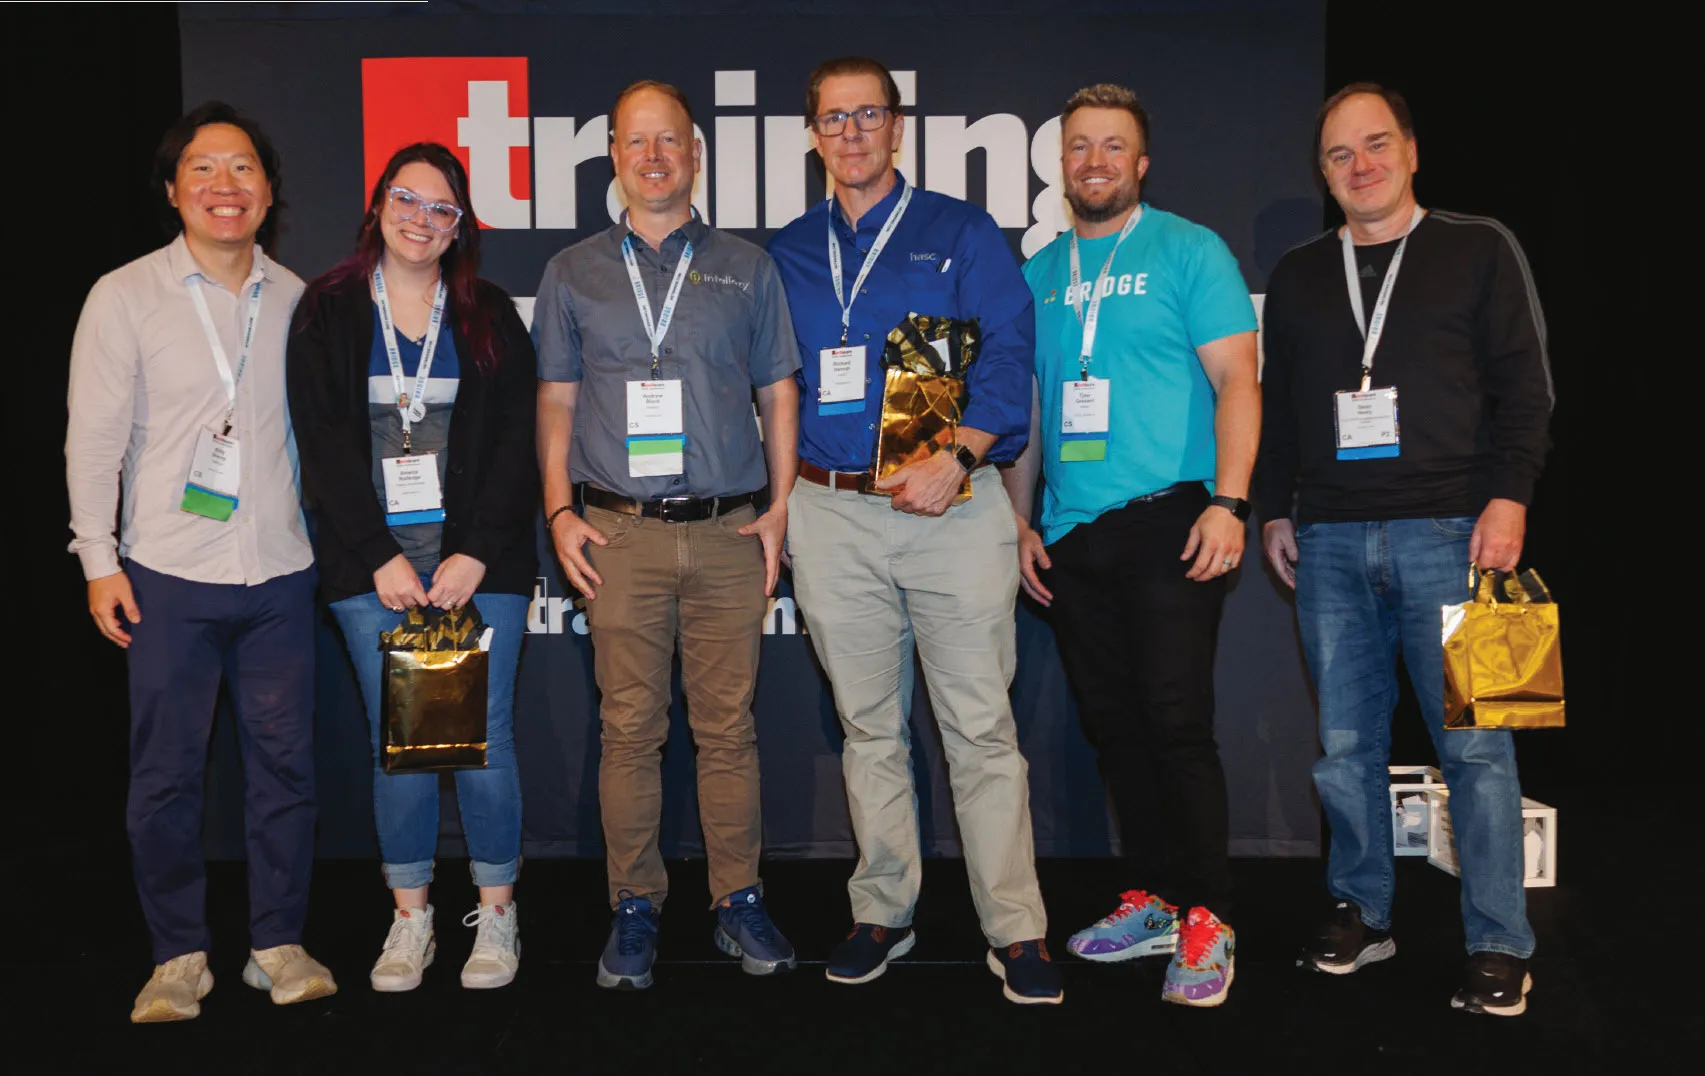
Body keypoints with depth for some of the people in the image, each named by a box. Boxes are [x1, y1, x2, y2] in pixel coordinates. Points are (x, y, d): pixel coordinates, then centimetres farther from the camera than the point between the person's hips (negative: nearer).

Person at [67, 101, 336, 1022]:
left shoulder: (296, 299, 8)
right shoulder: (125, 297, 1)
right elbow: (93, 438, 0)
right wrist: (99, 560, -4)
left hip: (280, 574, 2)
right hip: (169, 575, -2)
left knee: (284, 764, 6)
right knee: (165, 773, 4)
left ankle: (278, 944, 20)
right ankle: (179, 956, 20)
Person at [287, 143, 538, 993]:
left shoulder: (489, 316, 8)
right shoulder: (327, 314, 8)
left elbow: (516, 443, 2)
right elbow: (326, 446, 1)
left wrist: (476, 554, -8)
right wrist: (381, 558, -7)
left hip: (479, 560, 0)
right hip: (373, 563, 0)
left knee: (483, 735, 0)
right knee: (394, 740, 4)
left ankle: (496, 913, 15)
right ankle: (410, 917, 17)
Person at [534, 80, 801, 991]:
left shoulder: (746, 268, 11)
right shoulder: (574, 274, 11)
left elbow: (779, 394, 11)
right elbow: (556, 402, 12)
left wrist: (778, 511, 2)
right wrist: (559, 513, 1)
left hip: (729, 532, 0)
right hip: (620, 534, 0)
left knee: (728, 725, 4)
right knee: (630, 727, 3)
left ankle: (739, 900, 16)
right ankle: (635, 907, 15)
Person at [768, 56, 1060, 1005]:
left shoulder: (963, 234, 6)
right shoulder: (786, 255, 16)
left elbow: (1008, 352, -4)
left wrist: (957, 456, -18)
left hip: (952, 503, -3)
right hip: (831, 514, 3)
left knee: (982, 727, -2)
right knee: (870, 727, 11)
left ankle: (1017, 930, 7)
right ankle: (884, 916, 22)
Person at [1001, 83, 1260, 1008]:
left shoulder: (1188, 252, 2)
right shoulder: (1039, 273, 16)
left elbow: (1236, 382, -5)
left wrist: (1228, 500, -15)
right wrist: (1019, 519, 12)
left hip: (1166, 520, -5)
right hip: (1071, 534, 5)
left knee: (1176, 718, -8)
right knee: (1111, 722, 9)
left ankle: (1206, 920, 4)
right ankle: (1155, 898, 22)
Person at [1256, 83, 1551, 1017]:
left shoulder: (1479, 251, 8)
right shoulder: (1297, 276, 17)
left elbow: (1524, 386, 3)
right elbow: (1277, 404, 19)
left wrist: (1509, 495, -8)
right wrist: (1274, 509, 13)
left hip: (1448, 529, -3)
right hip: (1329, 542, 3)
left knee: (1473, 743, -3)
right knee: (1345, 744, 5)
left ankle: (1497, 946, 6)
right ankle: (1359, 913, 19)